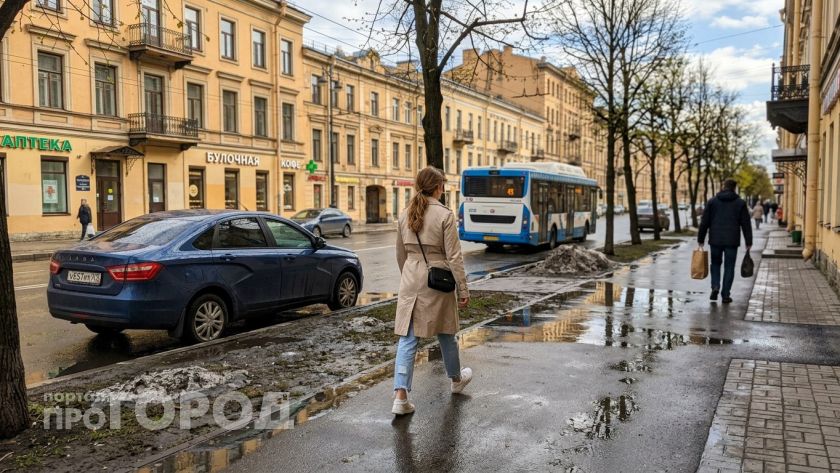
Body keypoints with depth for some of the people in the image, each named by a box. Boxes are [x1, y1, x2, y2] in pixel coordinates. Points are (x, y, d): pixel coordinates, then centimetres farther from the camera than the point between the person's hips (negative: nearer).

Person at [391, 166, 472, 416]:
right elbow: (454, 256, -12)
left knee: (407, 337, 3)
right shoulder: (444, 215, -11)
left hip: (410, 282, 4)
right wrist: (463, 289, -6)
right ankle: (456, 379, 40)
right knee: (446, 333, 17)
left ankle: (400, 395, -5)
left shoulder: (405, 215, 5)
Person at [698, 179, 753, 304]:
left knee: (715, 264, 17)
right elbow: (746, 224, 0)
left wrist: (701, 239, 5)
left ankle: (715, 286, -3)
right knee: (729, 267, 6)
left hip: (715, 239, 1)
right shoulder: (740, 203, 1)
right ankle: (725, 295, 5)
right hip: (732, 241, -1)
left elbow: (704, 222, 1)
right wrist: (749, 242, 4)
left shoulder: (712, 201, 2)